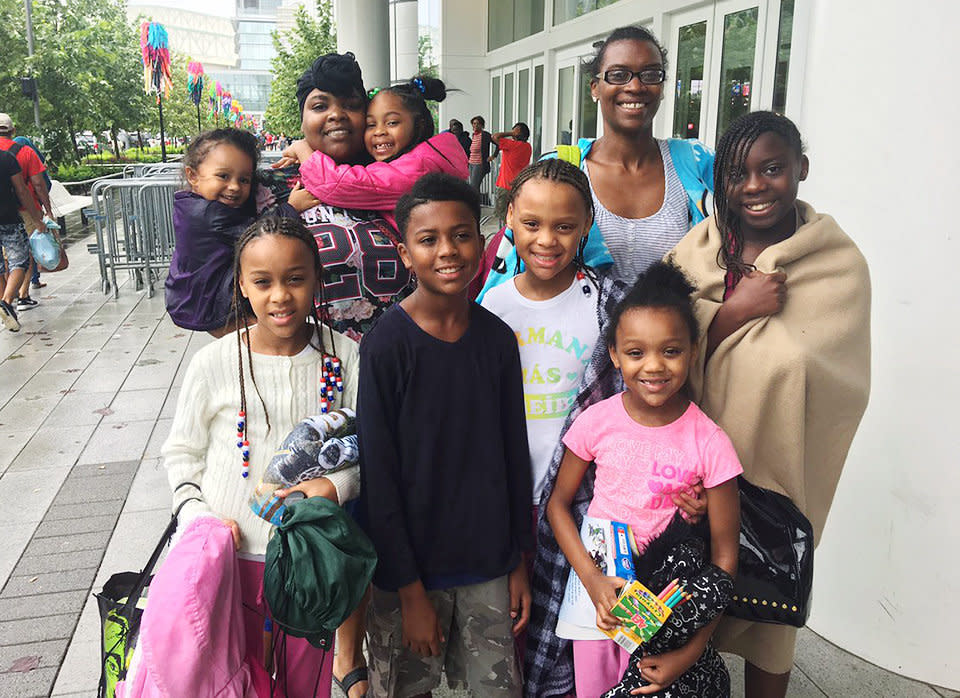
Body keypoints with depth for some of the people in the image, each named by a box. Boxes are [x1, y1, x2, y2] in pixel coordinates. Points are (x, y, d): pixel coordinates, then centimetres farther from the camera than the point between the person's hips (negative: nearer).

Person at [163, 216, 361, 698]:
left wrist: (336, 485, -18)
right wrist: (197, 513, -10)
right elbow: (181, 451, 3)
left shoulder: (343, 356, -8)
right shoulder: (214, 363, -9)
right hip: (232, 557, 0)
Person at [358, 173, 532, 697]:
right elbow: (378, 477, -13)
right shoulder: (386, 345, -15)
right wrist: (410, 590, -11)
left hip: (488, 563, 3)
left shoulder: (497, 338, -2)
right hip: (410, 566, -3)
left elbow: (514, 455, 5)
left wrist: (519, 562, 7)